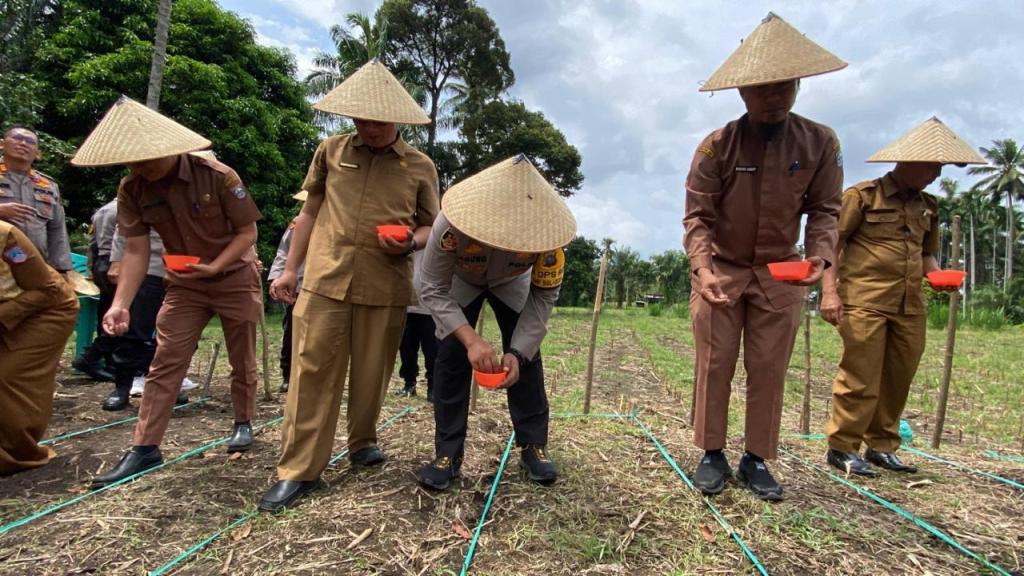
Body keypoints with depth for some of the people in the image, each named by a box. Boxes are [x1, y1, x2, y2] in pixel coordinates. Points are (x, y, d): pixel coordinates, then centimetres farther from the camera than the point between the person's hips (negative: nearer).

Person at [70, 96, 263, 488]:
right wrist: (120, 303, -21)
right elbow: (136, 251, -10)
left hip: (235, 277, -3)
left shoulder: (218, 176, -22)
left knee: (241, 359, 8)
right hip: (184, 284, 4)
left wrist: (214, 267, -27)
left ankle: (243, 423, 28)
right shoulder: (132, 190, -9)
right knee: (165, 362, -2)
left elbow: (248, 232, -15)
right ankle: (145, 448, 4)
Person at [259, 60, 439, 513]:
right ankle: (298, 469, 8)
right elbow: (310, 212, 15)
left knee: (372, 372, 8)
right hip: (325, 280, 1)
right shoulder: (331, 151, 9)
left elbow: (431, 227, 12)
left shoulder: (420, 167, 5)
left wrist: (409, 243, -11)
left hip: (385, 287, 0)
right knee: (311, 370, -1)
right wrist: (290, 268, 12)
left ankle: (362, 442, 32)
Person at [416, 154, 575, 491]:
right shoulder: (451, 223, -42)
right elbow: (432, 290, -33)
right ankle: (447, 452, 1)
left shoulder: (543, 228, -37)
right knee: (452, 358, -10)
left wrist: (518, 352, -35)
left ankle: (534, 446, 6)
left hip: (512, 284, 1)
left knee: (526, 357, -8)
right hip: (460, 282, -1)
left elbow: (544, 296, -25)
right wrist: (471, 339, -46)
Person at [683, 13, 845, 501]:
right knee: (714, 364, 0)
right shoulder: (716, 146, -10)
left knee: (769, 368, 4)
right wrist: (703, 268, -28)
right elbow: (698, 217, -12)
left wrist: (819, 256, -19)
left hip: (780, 273, 2)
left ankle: (756, 460, 16)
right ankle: (712, 454, 13)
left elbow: (824, 209, 0)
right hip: (721, 269, -1)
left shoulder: (820, 142, -4)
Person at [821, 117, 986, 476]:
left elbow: (926, 254, 26)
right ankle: (841, 448, 8)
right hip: (864, 301, -7)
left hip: (910, 305, 7)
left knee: (898, 378, 11)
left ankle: (882, 446, 25)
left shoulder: (927, 206, 18)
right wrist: (830, 291, -15)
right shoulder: (863, 195, -3)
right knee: (861, 377, -5)